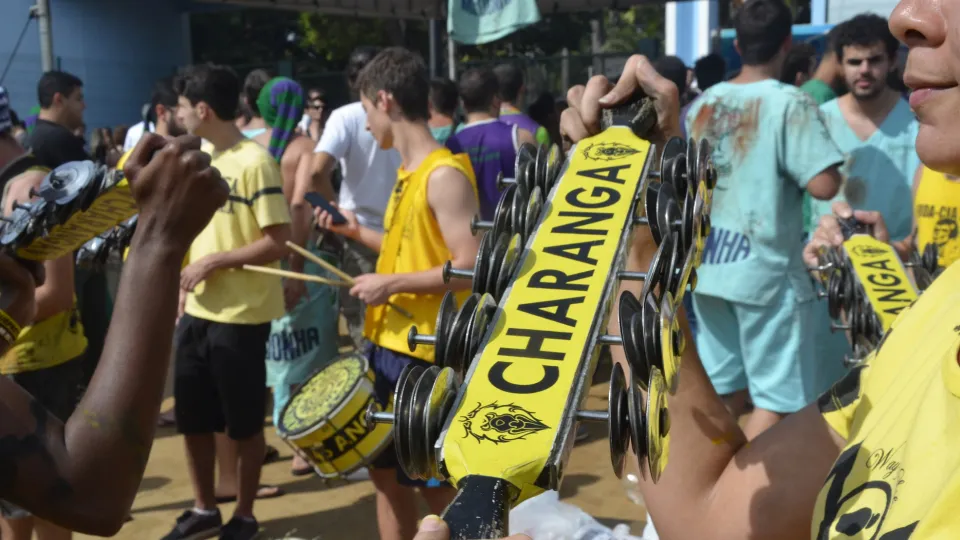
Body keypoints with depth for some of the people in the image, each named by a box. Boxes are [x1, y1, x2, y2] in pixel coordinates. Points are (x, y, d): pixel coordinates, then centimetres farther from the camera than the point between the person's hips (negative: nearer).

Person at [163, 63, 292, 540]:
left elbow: (278, 242, -18)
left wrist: (213, 262, -18)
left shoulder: (255, 162, -15)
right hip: (196, 312, 8)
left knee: (244, 424, 7)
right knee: (193, 419, 15)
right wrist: (183, 288, 10)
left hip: (240, 315, -7)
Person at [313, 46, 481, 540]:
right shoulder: (409, 173, 11)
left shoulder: (444, 174, -17)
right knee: (386, 470, 18)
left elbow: (472, 269, -23)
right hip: (388, 344, 9)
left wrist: (391, 284, -20)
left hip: (424, 354, -9)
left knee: (435, 483, 4)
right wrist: (357, 231, 14)